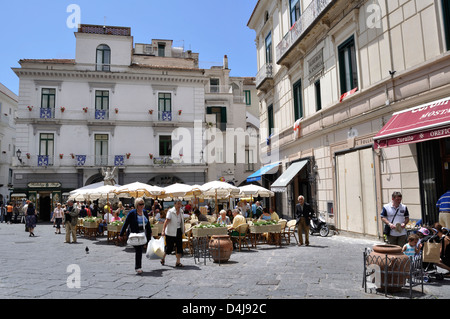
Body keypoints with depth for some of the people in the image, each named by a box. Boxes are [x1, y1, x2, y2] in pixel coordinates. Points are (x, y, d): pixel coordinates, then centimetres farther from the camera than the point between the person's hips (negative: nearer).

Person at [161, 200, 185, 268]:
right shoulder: (170, 211, -15)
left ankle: (178, 262, 7)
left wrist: (183, 230, 19)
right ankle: (163, 257, 30)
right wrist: (163, 230, -29)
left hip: (178, 231, 6)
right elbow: (166, 221, -22)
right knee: (169, 247, 3)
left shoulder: (181, 211, 5)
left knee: (179, 246, 0)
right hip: (170, 232, -6)